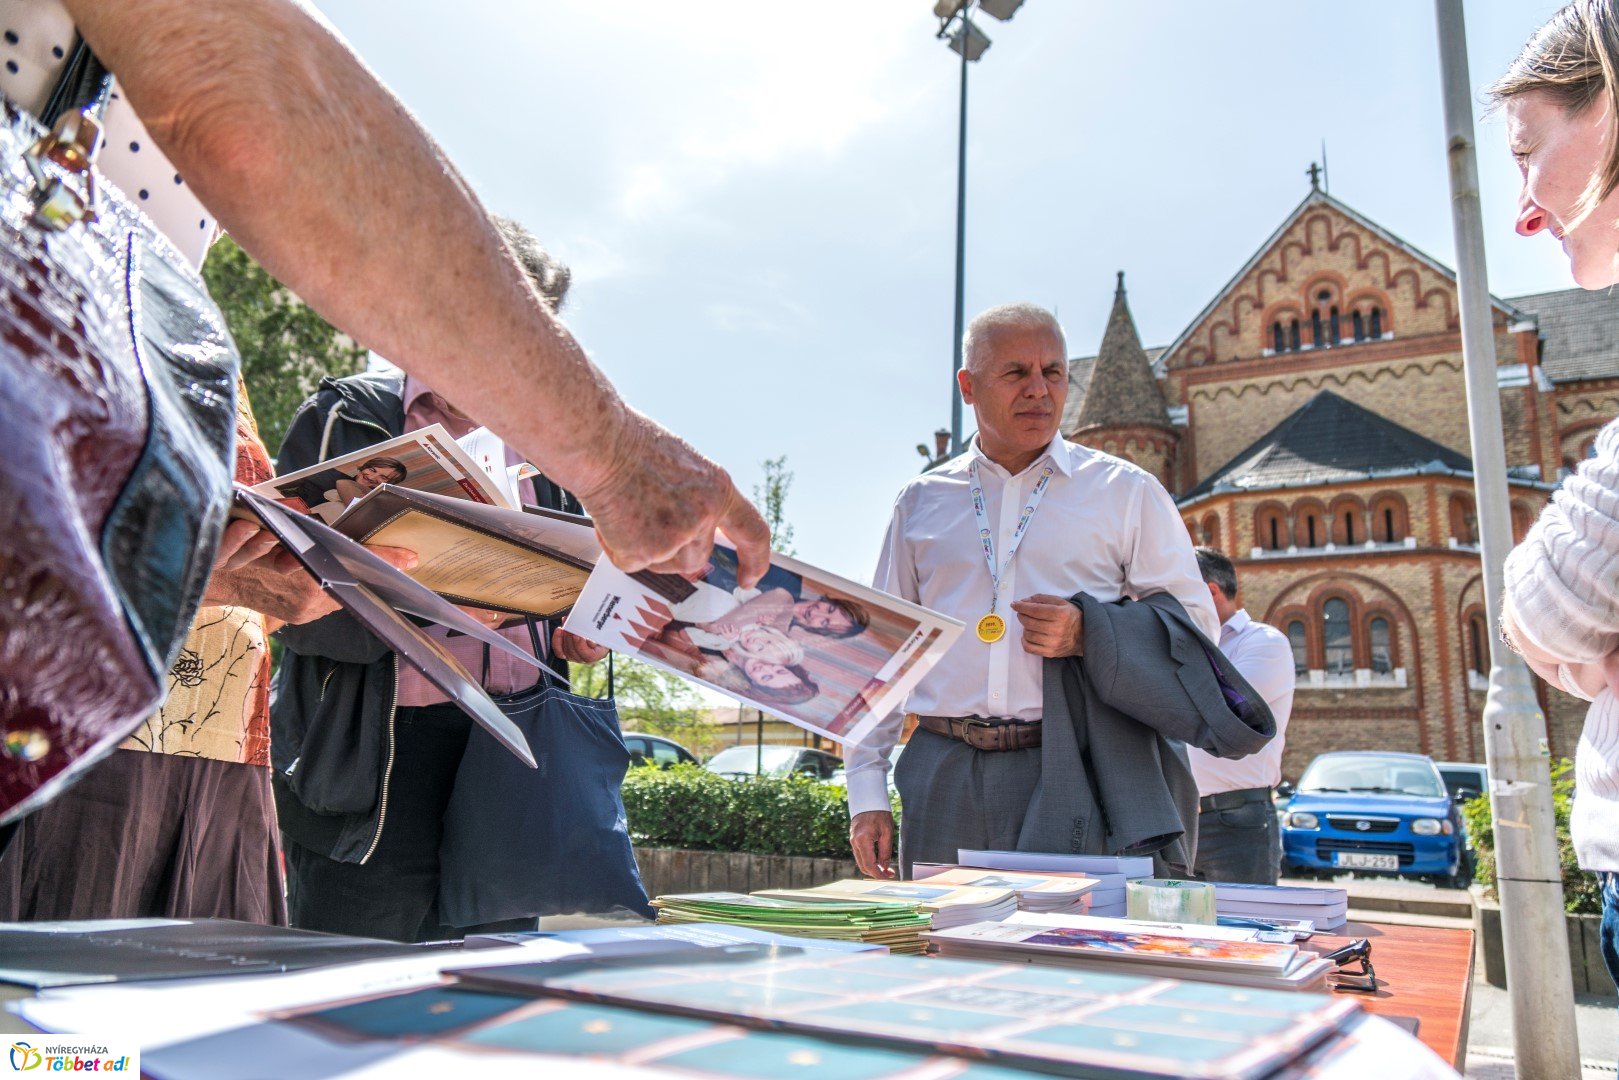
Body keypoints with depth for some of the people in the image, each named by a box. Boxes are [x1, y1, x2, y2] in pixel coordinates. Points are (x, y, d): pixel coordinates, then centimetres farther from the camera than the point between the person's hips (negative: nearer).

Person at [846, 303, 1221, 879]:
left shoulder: (1126, 492, 8)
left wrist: (1087, 636, -10)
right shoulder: (921, 501, 13)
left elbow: (1197, 629, 8)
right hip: (941, 775, 2)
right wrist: (867, 794, 8)